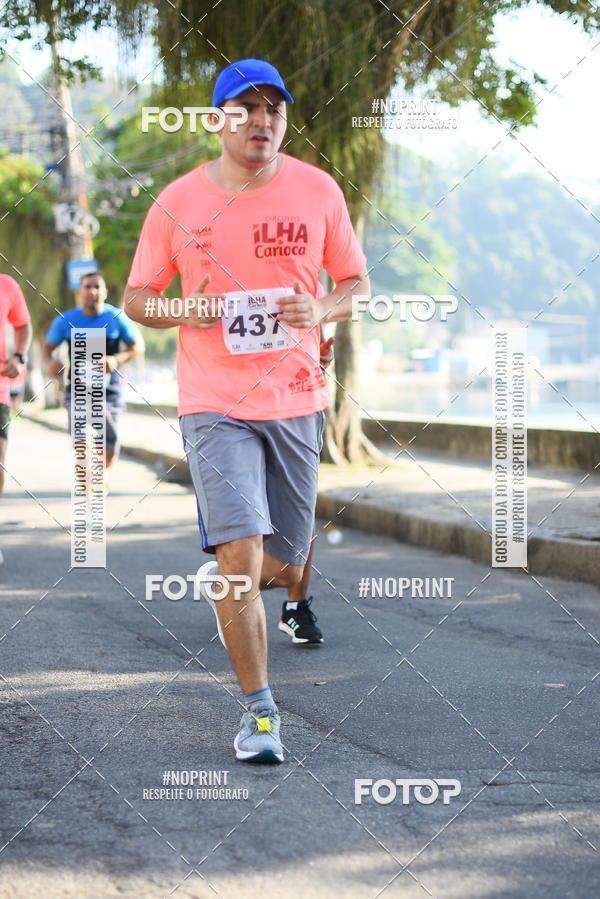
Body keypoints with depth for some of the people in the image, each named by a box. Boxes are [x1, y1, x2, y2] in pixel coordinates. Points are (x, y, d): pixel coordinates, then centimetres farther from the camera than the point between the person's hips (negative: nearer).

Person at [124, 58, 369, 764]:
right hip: (214, 405, -2)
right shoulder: (178, 202, -2)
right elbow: (136, 297, 7)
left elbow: (357, 282, 11)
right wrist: (182, 310, -14)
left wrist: (322, 311, -11)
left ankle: (228, 596, 48)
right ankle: (258, 709, -4)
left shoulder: (318, 191, 2)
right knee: (240, 556, -16)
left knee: (282, 567, 10)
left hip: (297, 400, 3)